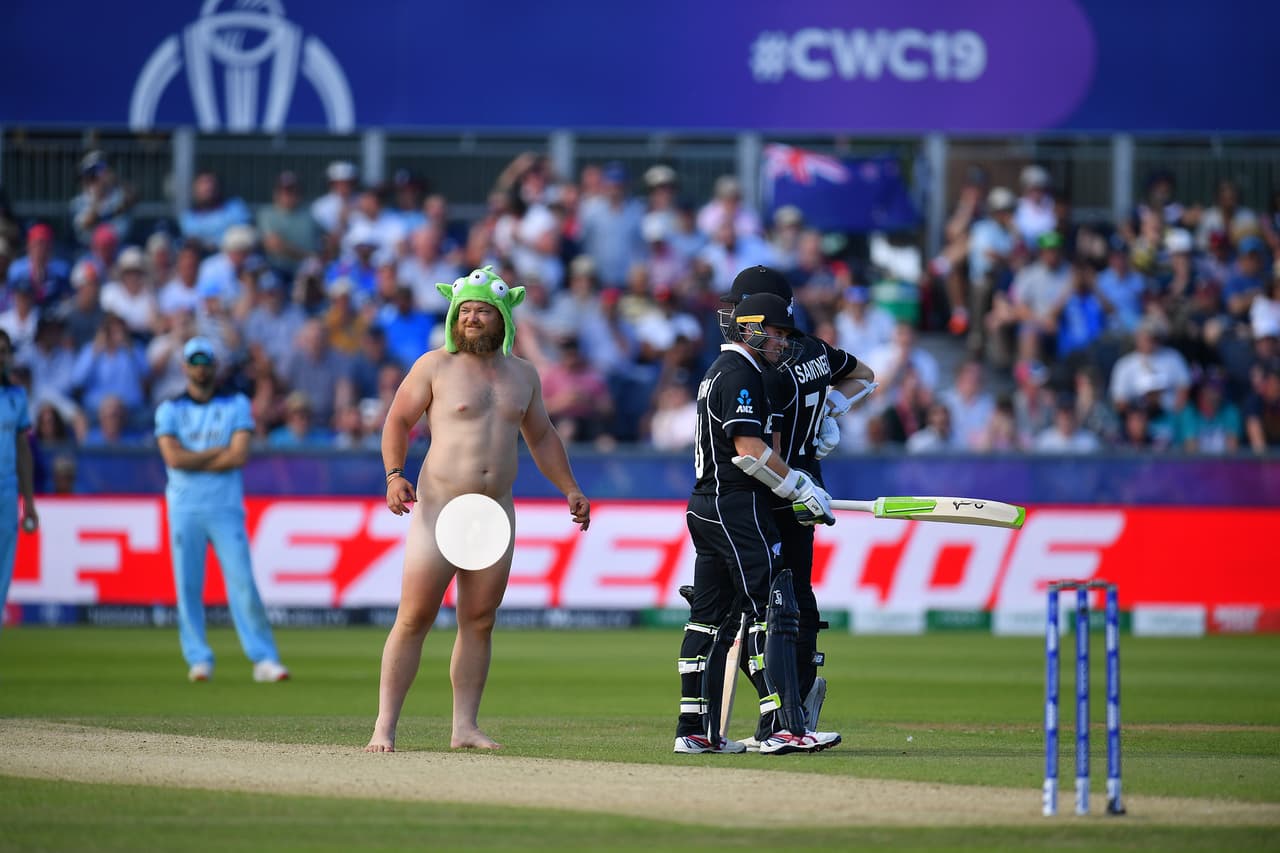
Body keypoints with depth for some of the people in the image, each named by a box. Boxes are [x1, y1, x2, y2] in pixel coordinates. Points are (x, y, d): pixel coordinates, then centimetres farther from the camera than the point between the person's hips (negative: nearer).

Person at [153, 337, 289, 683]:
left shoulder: (236, 405, 7)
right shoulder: (170, 410, 7)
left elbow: (239, 456, -7)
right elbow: (174, 457, -8)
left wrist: (193, 461, -7)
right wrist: (218, 452, -6)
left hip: (226, 508, -1)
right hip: (185, 509, 1)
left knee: (243, 583, -7)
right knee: (188, 586, -3)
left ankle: (264, 658, -6)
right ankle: (199, 659, 3)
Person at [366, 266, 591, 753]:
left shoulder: (522, 374, 14)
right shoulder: (435, 366, 1)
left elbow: (541, 437, 24)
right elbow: (398, 420, 1)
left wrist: (570, 489, 18)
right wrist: (394, 475, -14)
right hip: (439, 507, -4)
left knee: (479, 621, 3)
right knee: (414, 618, -8)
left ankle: (464, 726, 8)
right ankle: (385, 727, -7)